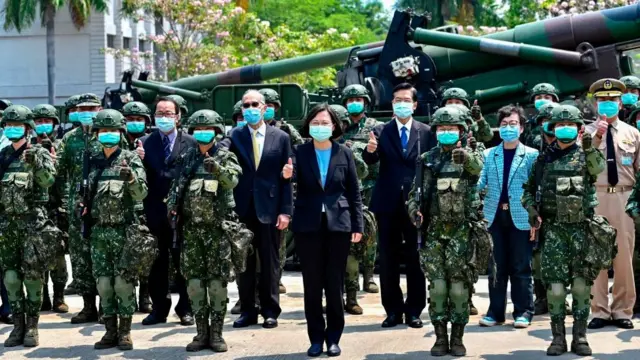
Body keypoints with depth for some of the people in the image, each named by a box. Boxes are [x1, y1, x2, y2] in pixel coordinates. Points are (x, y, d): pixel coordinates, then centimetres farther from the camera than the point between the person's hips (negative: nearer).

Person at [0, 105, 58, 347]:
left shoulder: (39, 153, -1)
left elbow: (48, 180, -17)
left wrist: (36, 163, -32)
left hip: (33, 221, -4)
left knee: (33, 274, -3)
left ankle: (32, 325, 3)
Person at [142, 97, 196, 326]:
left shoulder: (190, 143, 3)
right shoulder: (146, 143, 7)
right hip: (155, 212, 2)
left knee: (183, 262, 4)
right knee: (157, 263, 7)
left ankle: (185, 309, 13)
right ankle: (159, 308, 16)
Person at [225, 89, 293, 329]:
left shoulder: (281, 138, 3)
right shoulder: (234, 137, 4)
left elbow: (287, 177, 1)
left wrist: (285, 210, -5)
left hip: (269, 208, -1)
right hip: (242, 208, 1)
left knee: (270, 263, 5)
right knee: (244, 262, 6)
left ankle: (270, 311, 14)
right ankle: (247, 310, 14)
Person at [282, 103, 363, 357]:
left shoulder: (344, 153, 3)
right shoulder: (300, 153, 3)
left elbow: (354, 192, 4)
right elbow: (294, 182, -14)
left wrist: (357, 225, -1)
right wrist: (287, 176, -38)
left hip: (338, 223, 0)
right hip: (308, 225, 1)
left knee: (334, 283, 5)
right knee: (312, 284, 5)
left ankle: (334, 338, 14)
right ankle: (316, 338, 13)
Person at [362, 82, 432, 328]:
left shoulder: (426, 132, 3)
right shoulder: (380, 131, 3)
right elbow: (370, 161, -12)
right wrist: (370, 150, -34)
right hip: (388, 204, 1)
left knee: (416, 260, 4)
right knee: (388, 261, 6)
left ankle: (414, 311, 13)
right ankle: (393, 310, 14)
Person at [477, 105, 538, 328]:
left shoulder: (531, 155, 4)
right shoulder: (488, 155, 12)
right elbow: (480, 183, 6)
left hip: (520, 217, -3)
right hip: (495, 216, 3)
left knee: (521, 268, 1)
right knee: (497, 267, 6)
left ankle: (523, 312, 6)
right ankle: (495, 312, 12)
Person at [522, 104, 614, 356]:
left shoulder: (585, 155, 5)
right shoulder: (544, 160, 10)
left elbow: (598, 168, -19)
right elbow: (528, 190, 18)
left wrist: (589, 148, -35)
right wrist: (532, 210, 0)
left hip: (583, 228, -1)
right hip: (553, 228, 1)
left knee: (581, 284, 2)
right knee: (555, 284, -4)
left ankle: (580, 337, 10)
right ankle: (558, 337, 3)